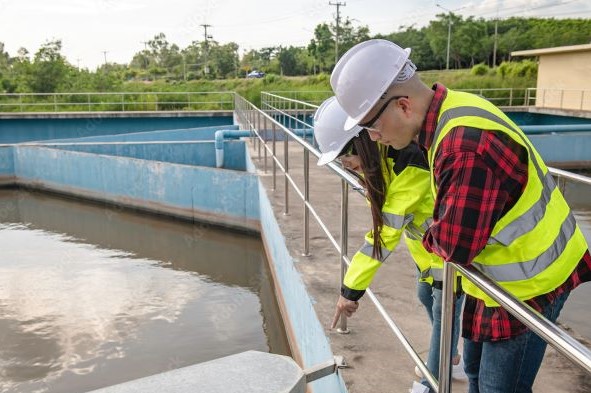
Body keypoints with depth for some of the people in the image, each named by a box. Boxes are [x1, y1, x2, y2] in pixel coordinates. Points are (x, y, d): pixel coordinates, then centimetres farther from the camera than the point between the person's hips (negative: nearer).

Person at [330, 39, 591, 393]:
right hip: (504, 273, 9)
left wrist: (431, 235, -10)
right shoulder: (451, 109, -3)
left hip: (528, 286, -9)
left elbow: (455, 246, -30)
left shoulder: (466, 150, -34)